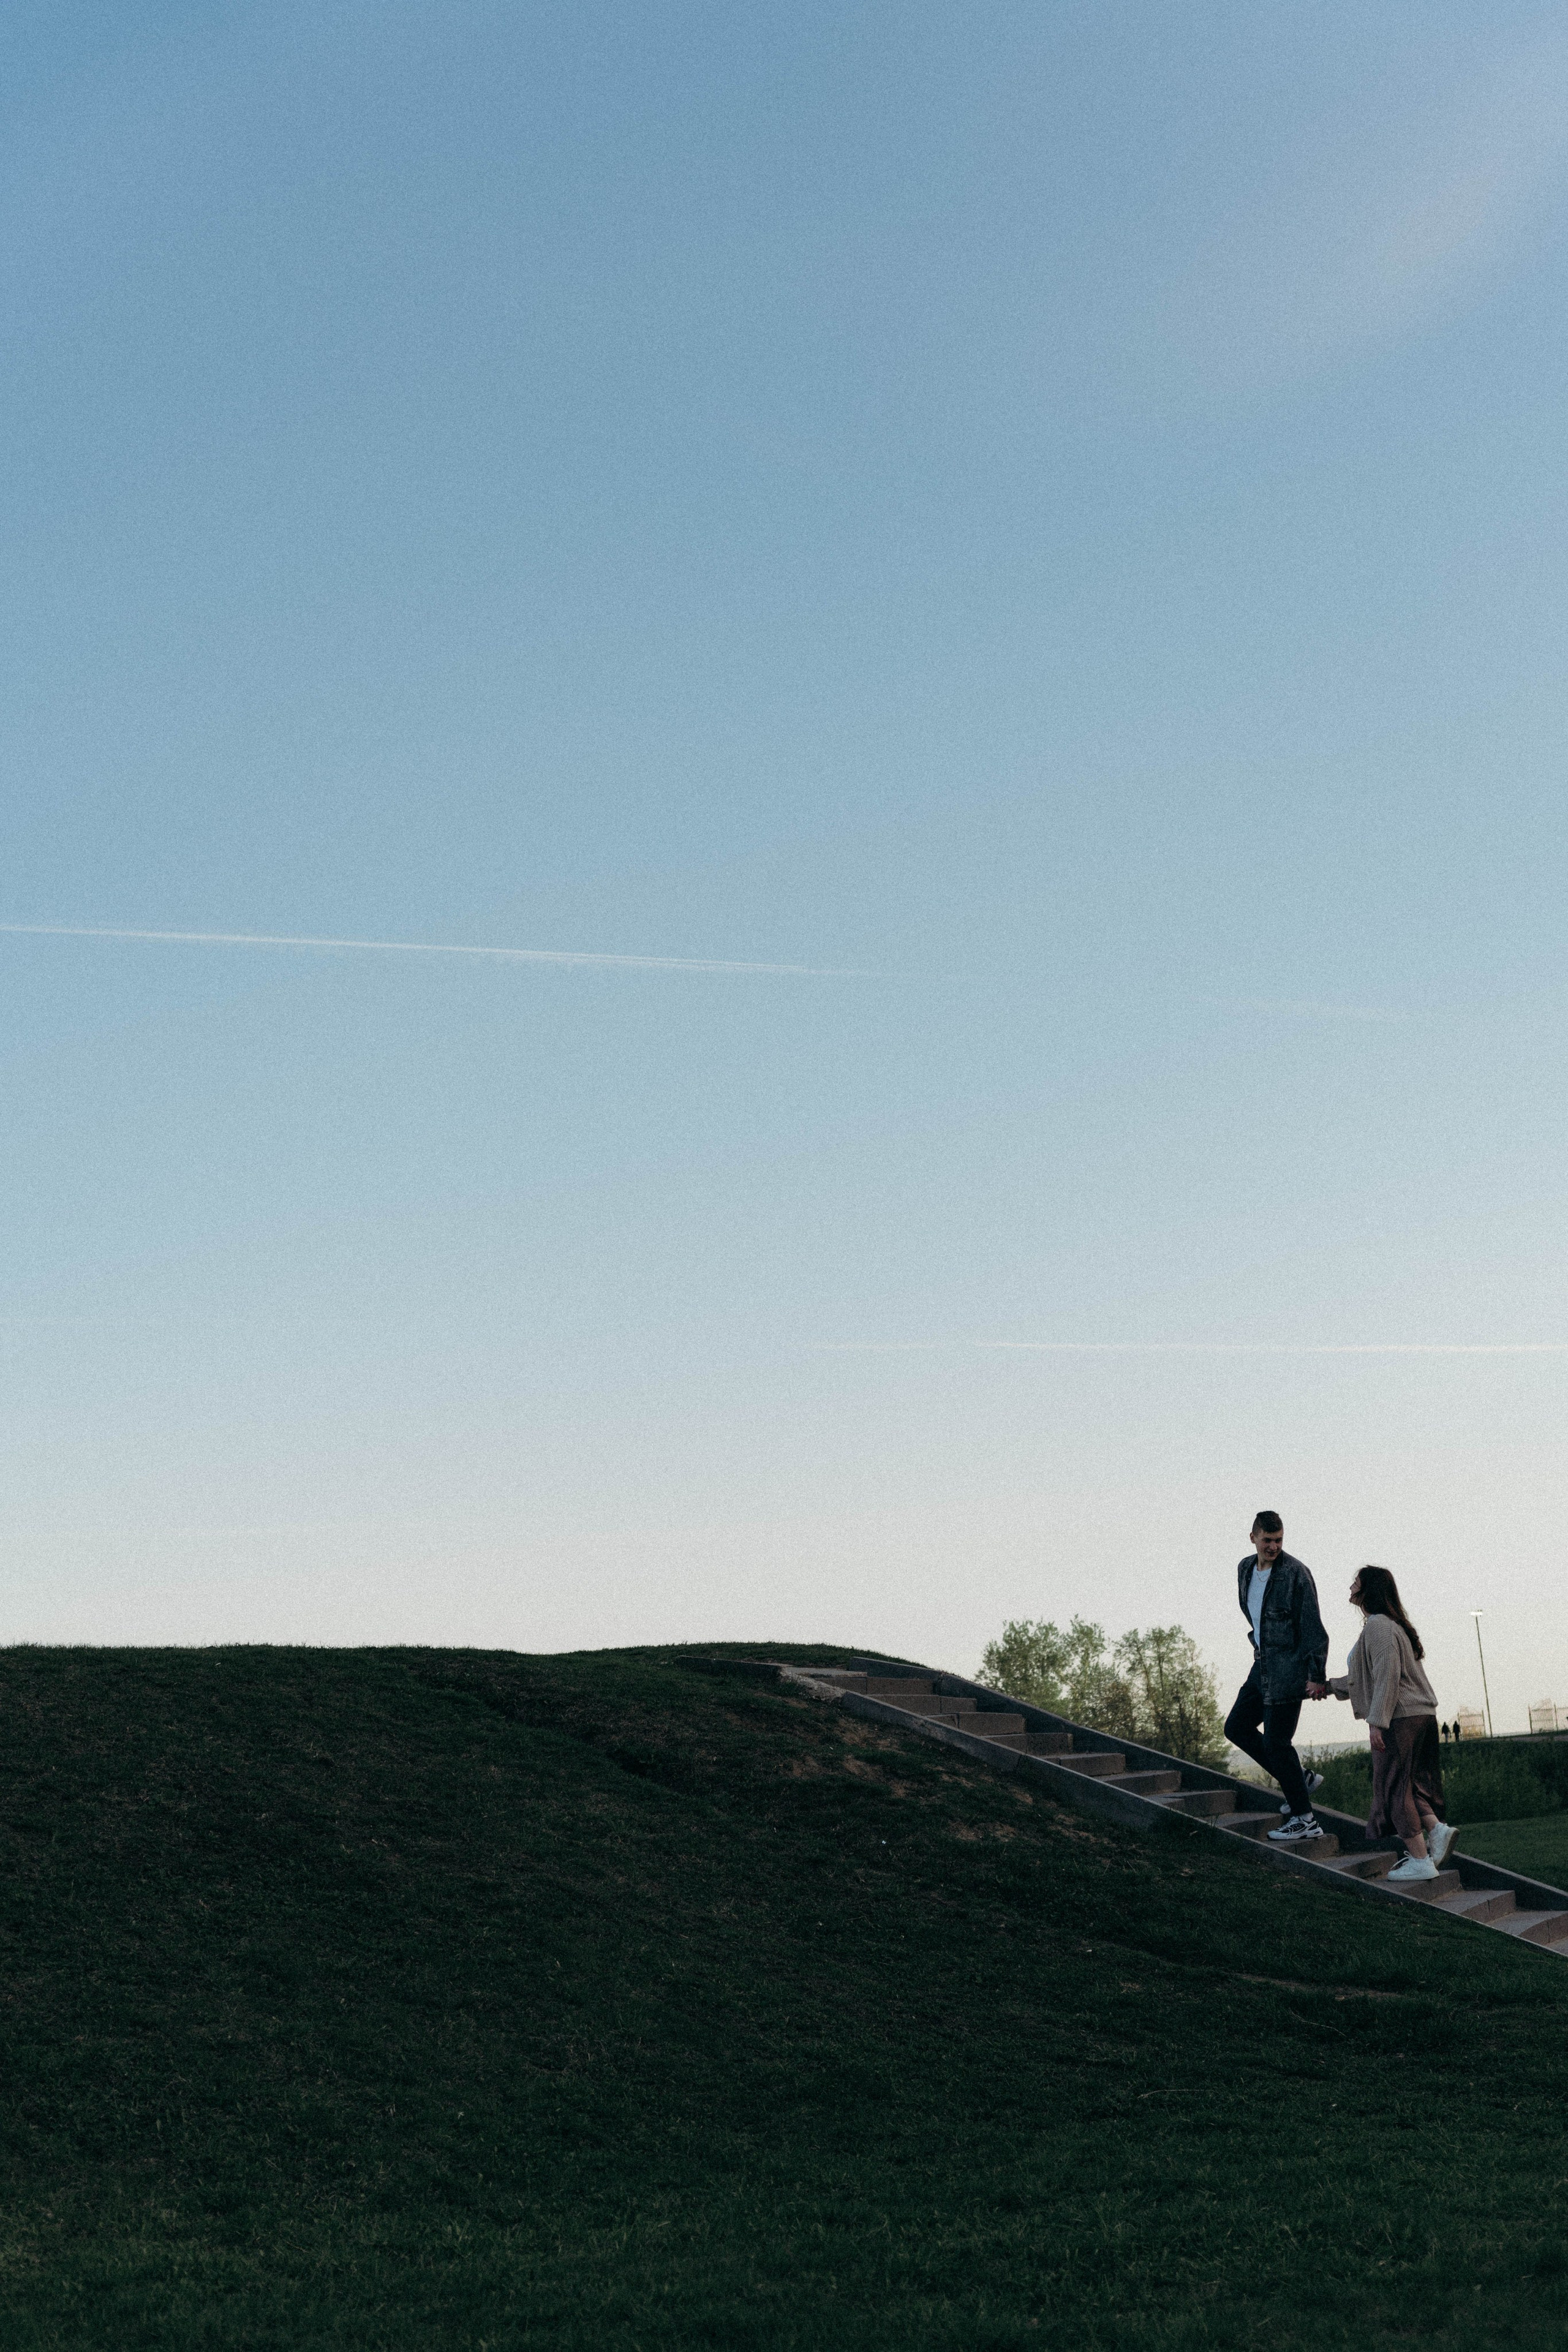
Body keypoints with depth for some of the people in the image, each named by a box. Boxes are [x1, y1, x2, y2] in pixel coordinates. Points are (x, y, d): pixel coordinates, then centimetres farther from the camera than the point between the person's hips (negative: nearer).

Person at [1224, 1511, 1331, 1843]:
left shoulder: (1295, 1573, -16)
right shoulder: (1245, 1569, 8)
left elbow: (1313, 1627, -16)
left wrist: (1317, 1675, -18)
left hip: (1288, 1668, -9)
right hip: (1263, 1664, 9)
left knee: (1276, 1742, -8)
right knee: (1236, 1727, 12)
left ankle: (1304, 1819, 0)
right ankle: (1298, 1780, 20)